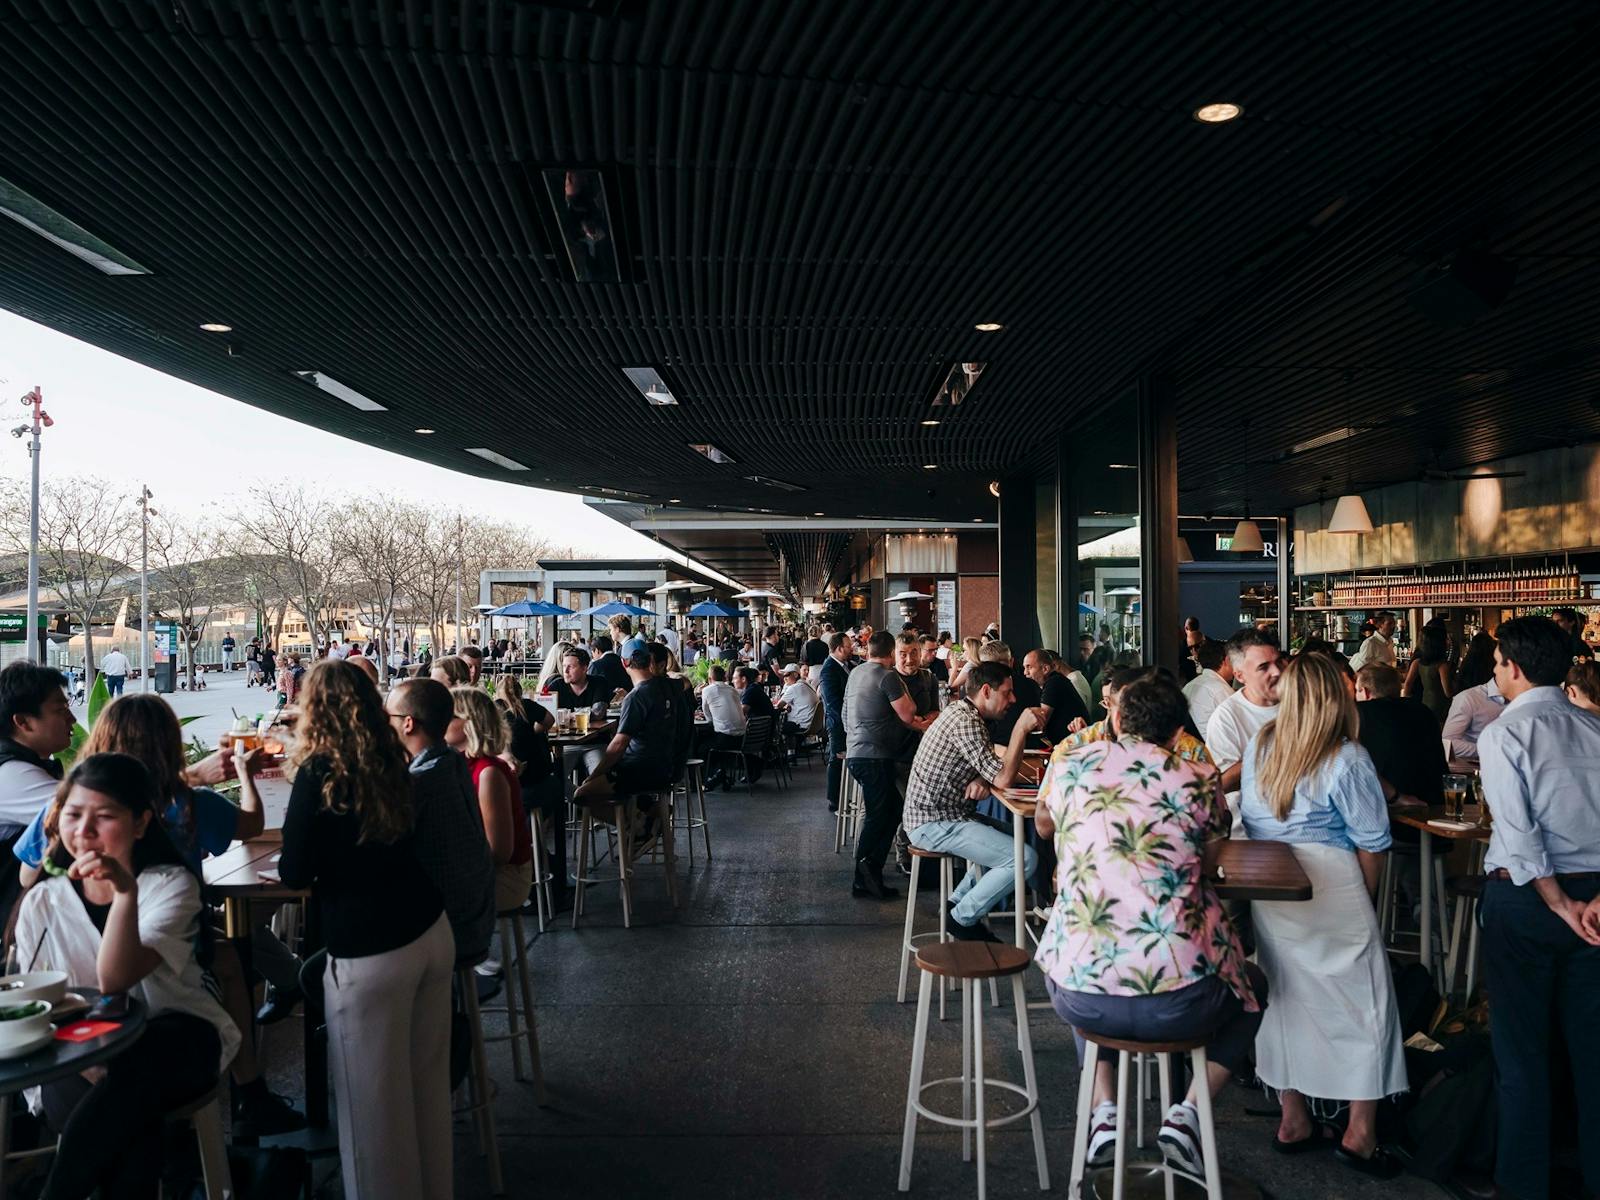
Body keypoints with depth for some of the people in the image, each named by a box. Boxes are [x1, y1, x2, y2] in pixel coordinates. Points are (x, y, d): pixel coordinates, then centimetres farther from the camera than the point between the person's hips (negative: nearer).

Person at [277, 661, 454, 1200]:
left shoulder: (319, 770, -11)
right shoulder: (391, 760, 6)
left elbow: (294, 874, -8)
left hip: (370, 952, -7)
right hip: (432, 930, 7)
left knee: (375, 1096, 9)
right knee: (427, 1080, 20)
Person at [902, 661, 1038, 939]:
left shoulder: (960, 711, 12)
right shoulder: (966, 722, -20)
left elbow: (992, 769, 17)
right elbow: (1004, 779, -23)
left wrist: (982, 781, -7)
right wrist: (1021, 729, -18)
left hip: (942, 813, 11)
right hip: (934, 824, -11)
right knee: (1025, 858, -17)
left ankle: (958, 901, 20)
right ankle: (963, 920, -3)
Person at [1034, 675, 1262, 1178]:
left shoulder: (1068, 768, 5)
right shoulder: (1199, 781, 0)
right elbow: (1207, 870, 15)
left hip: (1077, 999, 2)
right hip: (1177, 1003, -1)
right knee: (1251, 992, 32)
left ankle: (1103, 1114, 25)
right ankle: (1187, 1114, 14)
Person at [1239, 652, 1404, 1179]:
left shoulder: (1259, 744, 1)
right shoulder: (1347, 759, -13)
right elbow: (1371, 842, -8)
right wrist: (1367, 898, 6)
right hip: (1329, 888, -5)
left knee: (1285, 996, 15)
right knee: (1363, 1001, 8)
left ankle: (1293, 1120, 25)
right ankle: (1360, 1134, 14)